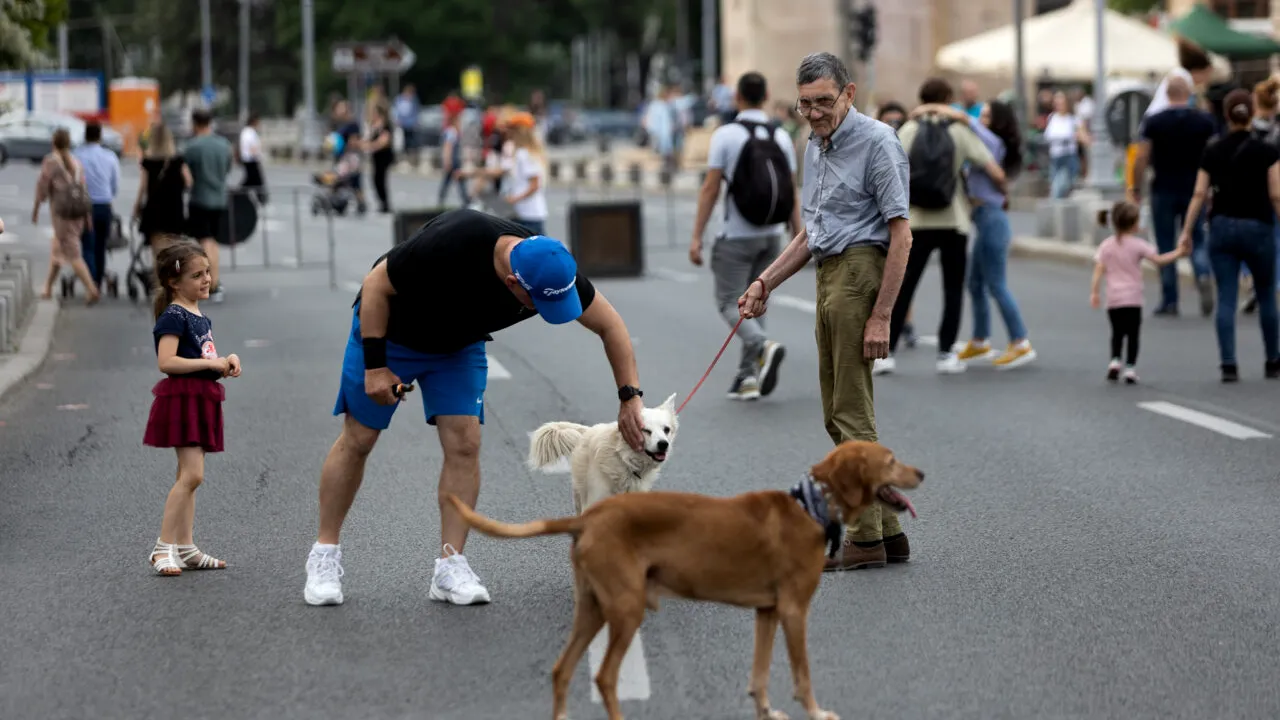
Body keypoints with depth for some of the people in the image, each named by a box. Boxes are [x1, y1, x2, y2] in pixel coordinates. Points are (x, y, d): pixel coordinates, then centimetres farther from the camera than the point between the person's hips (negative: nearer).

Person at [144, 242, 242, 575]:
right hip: (182, 399, -9)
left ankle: (185, 548, 15)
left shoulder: (202, 319, 16)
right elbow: (166, 361, -23)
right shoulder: (173, 316, -12)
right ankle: (164, 547, -13)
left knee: (188, 476, 11)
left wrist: (227, 362, 6)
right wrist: (210, 363, -19)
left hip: (202, 401, 9)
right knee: (193, 474, -16)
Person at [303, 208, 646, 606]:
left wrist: (630, 396, -16)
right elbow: (376, 285, -26)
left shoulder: (555, 271, -26)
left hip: (458, 346, 4)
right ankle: (324, 554, 13)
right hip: (389, 331, -4)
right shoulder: (450, 244, -41)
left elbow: (610, 325, -10)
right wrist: (375, 365, -24)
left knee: (464, 444, -9)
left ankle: (451, 567, -3)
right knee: (358, 440, 0)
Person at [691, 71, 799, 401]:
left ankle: (764, 347, -25)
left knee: (730, 303, 2)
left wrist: (697, 237, -7)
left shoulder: (725, 135, -9)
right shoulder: (781, 136, 4)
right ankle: (748, 377, 9)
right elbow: (792, 193, 5)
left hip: (736, 237, -5)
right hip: (772, 235, 5)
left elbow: (710, 189, -10)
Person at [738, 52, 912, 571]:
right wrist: (764, 283, 15)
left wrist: (881, 316, -19)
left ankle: (865, 539, -2)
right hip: (828, 276, 9)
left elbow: (900, 234, -14)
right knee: (839, 414, 10)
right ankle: (886, 530, 16)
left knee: (851, 412, -7)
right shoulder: (816, 147, 17)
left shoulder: (876, 142, -10)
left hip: (861, 271, -9)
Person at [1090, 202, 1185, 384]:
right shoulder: (1138, 245, -5)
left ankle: (1115, 361, 2)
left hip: (1113, 299, 3)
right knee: (1132, 334, 3)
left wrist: (1094, 292, -2)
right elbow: (1159, 260, -7)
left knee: (1117, 333, 18)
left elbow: (1099, 271, -2)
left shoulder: (1106, 245, 4)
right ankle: (1130, 368, -2)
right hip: (1132, 298, -3)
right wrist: (1178, 252, 5)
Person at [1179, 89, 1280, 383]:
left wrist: (1187, 231, 4)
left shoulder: (1212, 152, 2)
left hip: (1222, 226, 2)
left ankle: (1228, 364, -8)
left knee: (1226, 300, 1)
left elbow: (1200, 194, 0)